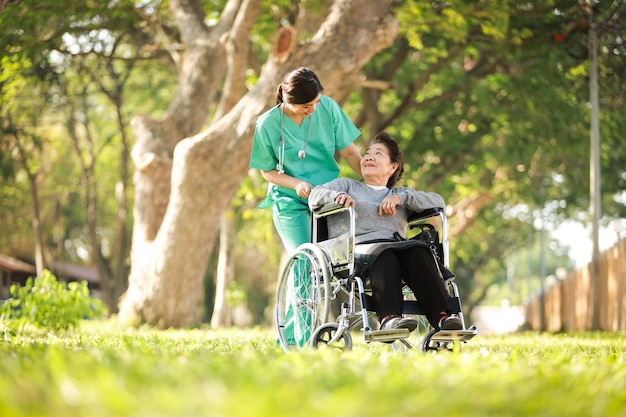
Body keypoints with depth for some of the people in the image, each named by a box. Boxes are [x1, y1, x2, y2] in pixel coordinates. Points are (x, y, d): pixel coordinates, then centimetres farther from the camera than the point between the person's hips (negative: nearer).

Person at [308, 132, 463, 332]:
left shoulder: (400, 194, 35)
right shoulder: (347, 185, 32)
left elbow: (438, 201, 18)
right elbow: (315, 196, 12)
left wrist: (401, 198, 3)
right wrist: (337, 196, -11)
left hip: (398, 244, 2)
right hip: (361, 246, -2)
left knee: (419, 251, -34)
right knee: (384, 255, -39)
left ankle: (442, 316, -49)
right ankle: (389, 317, -58)